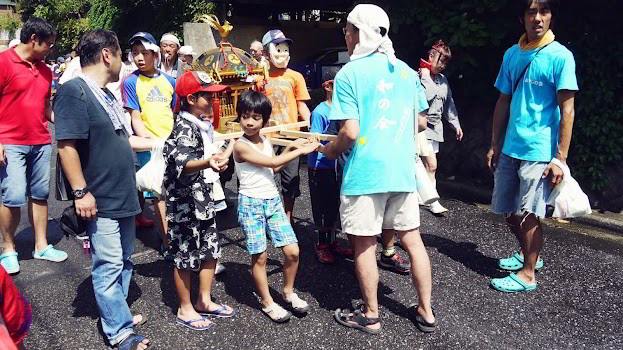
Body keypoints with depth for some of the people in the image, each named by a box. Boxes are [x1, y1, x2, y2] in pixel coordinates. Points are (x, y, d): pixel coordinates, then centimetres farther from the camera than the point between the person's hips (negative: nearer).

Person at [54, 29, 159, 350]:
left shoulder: (106, 94, 13)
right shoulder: (74, 92, -16)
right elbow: (67, 145, -22)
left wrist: (159, 143, 27)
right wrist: (81, 192, -22)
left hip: (122, 195, 10)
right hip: (100, 200, -10)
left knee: (123, 261, 18)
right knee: (109, 266, -1)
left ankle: (117, 313, 33)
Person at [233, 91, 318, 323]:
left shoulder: (266, 142, 8)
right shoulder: (241, 146, -14)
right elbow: (272, 162, -16)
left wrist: (289, 148, 13)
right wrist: (300, 151, -10)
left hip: (273, 200, 6)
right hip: (251, 203, -6)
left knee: (292, 251, 2)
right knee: (259, 257, 1)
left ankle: (288, 292, 23)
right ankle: (267, 302, 18)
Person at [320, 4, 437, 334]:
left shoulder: (349, 74, -10)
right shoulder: (406, 71, 8)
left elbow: (350, 132, -16)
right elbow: (419, 121, 15)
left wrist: (329, 150, 3)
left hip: (364, 173, -5)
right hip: (402, 170, 6)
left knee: (364, 245, 8)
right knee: (412, 239, 13)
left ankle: (370, 315, 21)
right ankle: (426, 312, 23)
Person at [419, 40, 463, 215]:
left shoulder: (443, 80, 12)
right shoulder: (418, 76, -11)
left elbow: (449, 103, 19)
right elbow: (426, 96, -27)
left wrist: (456, 124, 17)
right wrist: (426, 75, -18)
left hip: (435, 126, 7)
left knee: (424, 164, 10)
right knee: (431, 164, -12)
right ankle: (433, 201, -3)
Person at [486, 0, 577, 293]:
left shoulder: (560, 57, -8)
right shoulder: (512, 54, 8)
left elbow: (567, 110, -10)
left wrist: (560, 158, -14)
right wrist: (494, 145, 12)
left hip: (539, 151, -6)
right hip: (509, 148, 6)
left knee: (528, 214, 0)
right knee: (509, 212, 13)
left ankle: (527, 274, 15)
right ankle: (527, 254, 36)